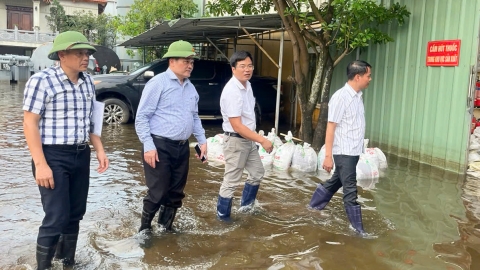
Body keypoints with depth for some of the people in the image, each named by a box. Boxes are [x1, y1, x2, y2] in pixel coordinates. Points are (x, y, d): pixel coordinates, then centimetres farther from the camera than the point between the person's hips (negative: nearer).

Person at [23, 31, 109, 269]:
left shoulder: (87, 82, 8)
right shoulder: (42, 80, -12)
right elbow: (30, 124, -13)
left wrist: (99, 150, 10)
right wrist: (41, 164, -18)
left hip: (81, 155, 7)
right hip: (53, 157, -6)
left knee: (76, 214, 14)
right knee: (57, 217, -5)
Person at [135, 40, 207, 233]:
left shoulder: (190, 88, 13)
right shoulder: (158, 83, -10)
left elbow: (195, 117, 22)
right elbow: (142, 117, -12)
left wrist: (202, 141, 12)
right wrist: (148, 146, -18)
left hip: (182, 147, 7)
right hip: (160, 146, -7)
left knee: (176, 192, 14)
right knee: (157, 192, -1)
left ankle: (166, 226, 32)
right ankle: (144, 229, 19)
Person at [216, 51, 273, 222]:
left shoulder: (247, 85, 4)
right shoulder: (232, 91, -25)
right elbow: (237, 126, -28)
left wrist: (257, 139, 18)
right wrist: (262, 140, -26)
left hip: (248, 139, 9)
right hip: (236, 141, -9)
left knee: (257, 172, 22)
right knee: (231, 181, 2)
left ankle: (246, 204, 41)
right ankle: (223, 215, 19)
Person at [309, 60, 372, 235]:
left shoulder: (357, 96, 9)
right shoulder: (340, 97, -17)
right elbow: (330, 127, -17)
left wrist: (358, 148, 18)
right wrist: (328, 156, -18)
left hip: (354, 151, 9)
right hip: (344, 152, -9)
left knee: (335, 183, 20)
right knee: (350, 190, -1)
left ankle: (313, 207, 37)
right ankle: (358, 228, 9)